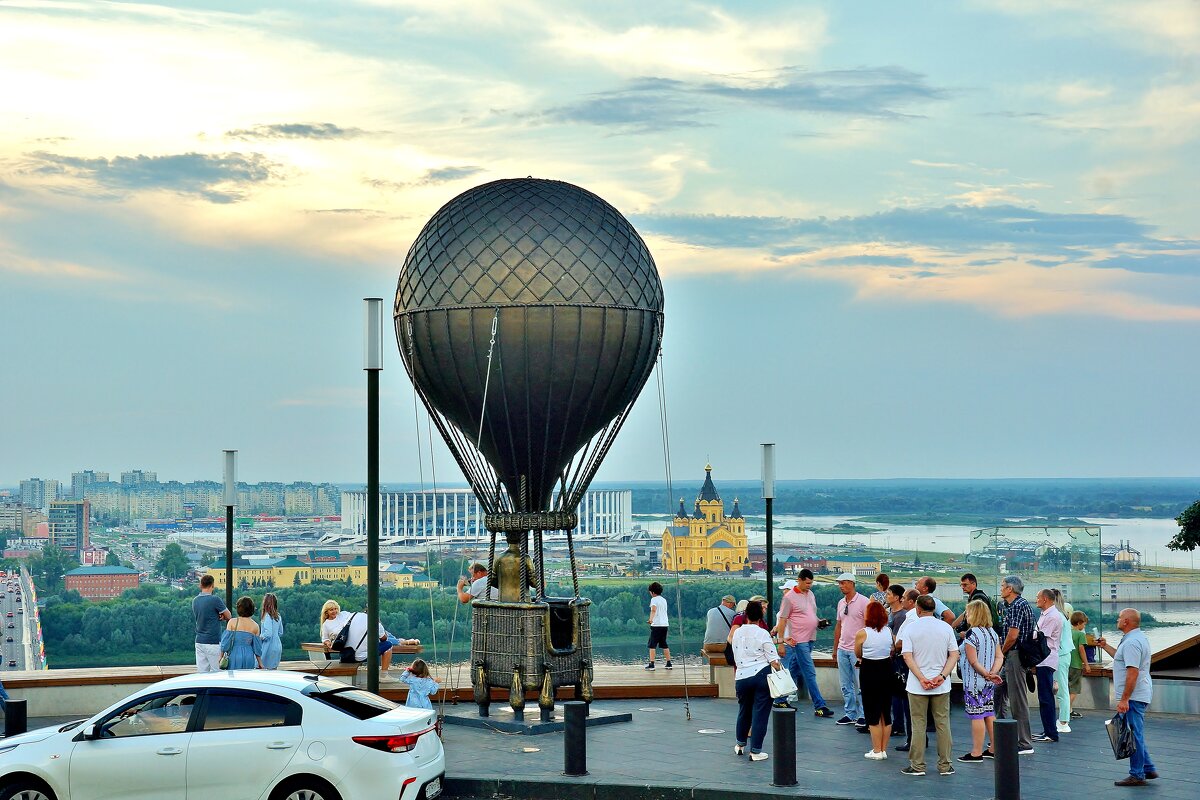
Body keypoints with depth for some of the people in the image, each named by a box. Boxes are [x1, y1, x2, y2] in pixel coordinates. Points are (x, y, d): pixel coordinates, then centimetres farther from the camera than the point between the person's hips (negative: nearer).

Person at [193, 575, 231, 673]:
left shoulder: (195, 600, 8)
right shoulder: (215, 599, -13)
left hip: (199, 641, 6)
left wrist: (218, 617, 1)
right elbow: (228, 616, -3)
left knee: (201, 672, 5)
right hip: (213, 642, -6)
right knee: (216, 673, -3)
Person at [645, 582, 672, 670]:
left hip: (656, 625, -7)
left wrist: (651, 619, -40)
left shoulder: (654, 599, -5)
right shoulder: (664, 600, 18)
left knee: (652, 645, -4)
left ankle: (651, 664, -12)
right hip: (665, 624, 7)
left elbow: (653, 609, -25)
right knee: (664, 645, 16)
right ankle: (669, 664, 14)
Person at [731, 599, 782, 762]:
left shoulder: (737, 633, 7)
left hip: (742, 676, 4)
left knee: (744, 711, 21)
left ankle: (740, 744, 37)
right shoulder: (762, 633, -5)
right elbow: (773, 659, -7)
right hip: (761, 674, -4)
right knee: (760, 713, 0)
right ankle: (755, 751, -1)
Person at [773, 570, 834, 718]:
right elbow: (782, 621, -9)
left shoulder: (810, 594, 14)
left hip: (810, 639, 7)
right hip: (799, 640, -7)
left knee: (794, 671, 13)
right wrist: (780, 642, -11)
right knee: (810, 673, -8)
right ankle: (819, 706, -9)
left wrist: (820, 622, 4)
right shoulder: (789, 597, -9)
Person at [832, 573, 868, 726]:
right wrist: (835, 648, 19)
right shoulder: (841, 603, 12)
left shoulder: (863, 602, -9)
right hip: (843, 649, 7)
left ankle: (863, 715, 3)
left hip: (857, 650, -7)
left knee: (860, 684, -4)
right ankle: (850, 714, 16)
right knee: (845, 685, 9)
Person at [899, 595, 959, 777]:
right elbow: (954, 655, -2)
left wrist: (921, 678, -12)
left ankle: (917, 765, 6)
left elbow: (907, 656, -11)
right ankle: (945, 765, 10)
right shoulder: (946, 627, 2)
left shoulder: (910, 628, -5)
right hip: (941, 686, 2)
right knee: (942, 724, 8)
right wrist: (942, 676, -7)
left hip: (917, 686, -2)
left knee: (918, 725, 4)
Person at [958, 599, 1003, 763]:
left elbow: (973, 661, -19)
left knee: (976, 716, -5)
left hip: (974, 682, -8)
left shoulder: (971, 634, -16)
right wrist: (993, 673, -5)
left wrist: (986, 674, -14)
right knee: (989, 714, 14)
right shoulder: (992, 632, 9)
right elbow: (999, 657, 7)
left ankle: (976, 753, -3)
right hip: (989, 683, 8)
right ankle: (994, 749, 19)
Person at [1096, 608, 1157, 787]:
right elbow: (1122, 658, 32)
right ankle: (1148, 769, 22)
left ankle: (1137, 775, 0)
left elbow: (1133, 672, -26)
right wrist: (1105, 646, 32)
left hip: (1133, 697, -11)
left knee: (1134, 736, -5)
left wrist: (1124, 699, -26)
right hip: (1138, 696, 11)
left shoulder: (1131, 643, -19)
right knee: (1136, 735, 17)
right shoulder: (1137, 638, 16)